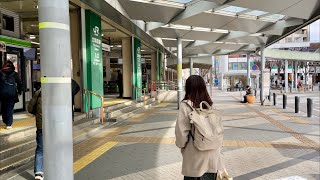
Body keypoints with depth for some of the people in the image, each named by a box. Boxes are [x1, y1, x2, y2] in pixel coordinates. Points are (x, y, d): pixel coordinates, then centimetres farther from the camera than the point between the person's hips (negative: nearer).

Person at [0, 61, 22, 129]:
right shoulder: (14, 74, 1)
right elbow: (19, 83, -1)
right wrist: (19, 92, 10)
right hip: (12, 93, -1)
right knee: (10, 108, 2)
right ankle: (9, 124, -1)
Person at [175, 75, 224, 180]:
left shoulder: (185, 106, -16)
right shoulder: (210, 105, -3)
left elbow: (181, 131, -13)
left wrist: (181, 145, 5)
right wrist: (218, 147, 14)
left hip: (195, 155, -4)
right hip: (212, 155, 4)